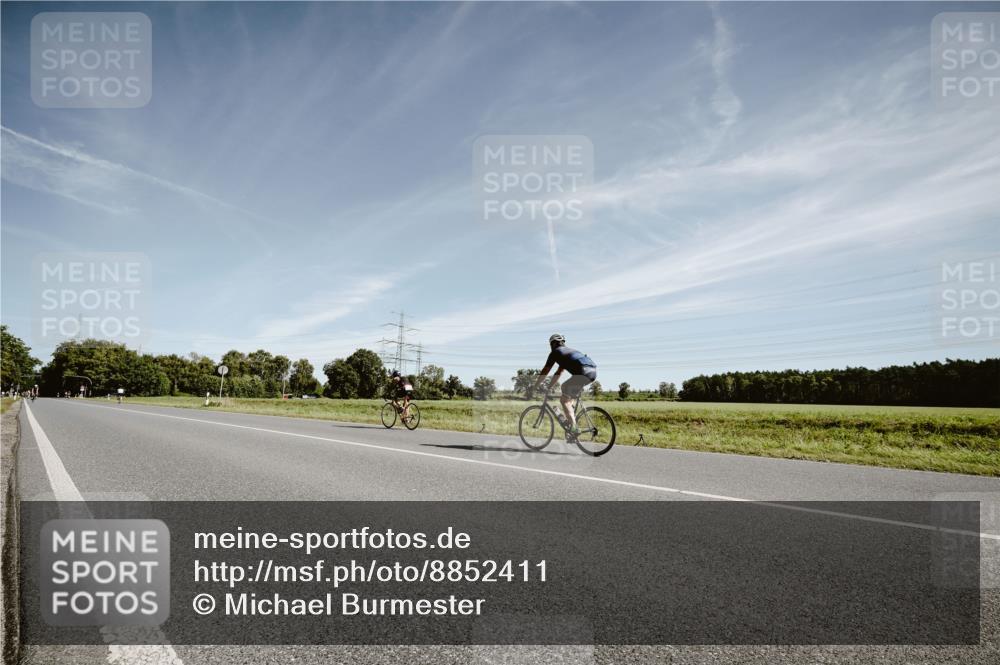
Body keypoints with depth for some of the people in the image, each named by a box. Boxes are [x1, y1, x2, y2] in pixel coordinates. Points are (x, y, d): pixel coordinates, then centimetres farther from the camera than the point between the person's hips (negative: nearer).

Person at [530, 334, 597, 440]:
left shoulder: (555, 352, 12)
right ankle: (572, 419, 24)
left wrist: (534, 387, 21)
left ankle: (573, 428, -8)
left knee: (564, 400, 1)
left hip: (583, 372, -8)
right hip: (593, 372, 8)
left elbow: (544, 372, 13)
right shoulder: (568, 351, 35)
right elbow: (558, 372, 40)